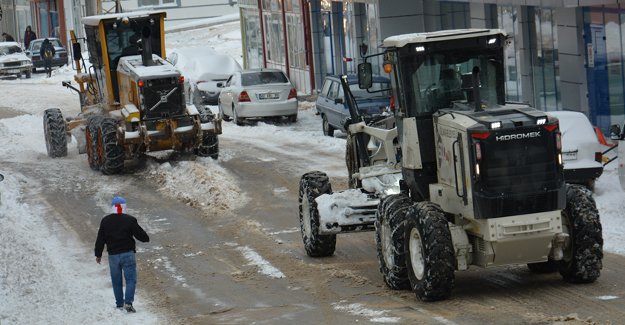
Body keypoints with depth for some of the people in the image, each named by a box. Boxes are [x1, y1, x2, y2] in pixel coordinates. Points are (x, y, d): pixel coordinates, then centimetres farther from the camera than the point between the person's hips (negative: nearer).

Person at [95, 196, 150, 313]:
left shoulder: (105, 221, 2)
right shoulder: (130, 220, -8)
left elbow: (100, 239, 5)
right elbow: (141, 235, -4)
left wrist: (98, 254, 15)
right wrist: (146, 238, 20)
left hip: (113, 255, 3)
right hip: (128, 254, -3)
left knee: (116, 281, 14)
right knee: (131, 279, 0)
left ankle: (120, 304, 18)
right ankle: (128, 302, -15)